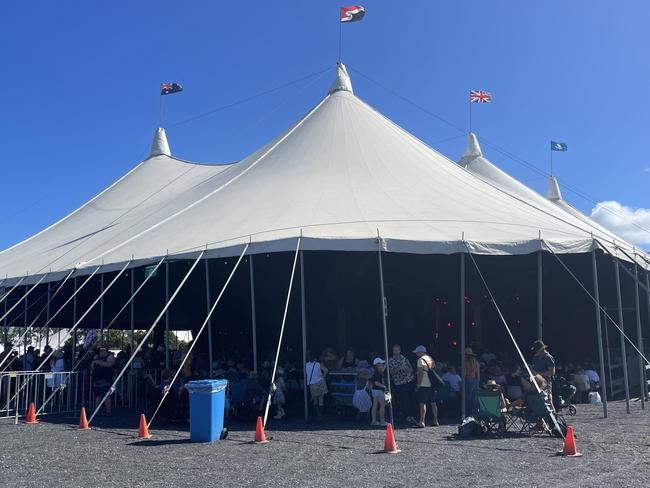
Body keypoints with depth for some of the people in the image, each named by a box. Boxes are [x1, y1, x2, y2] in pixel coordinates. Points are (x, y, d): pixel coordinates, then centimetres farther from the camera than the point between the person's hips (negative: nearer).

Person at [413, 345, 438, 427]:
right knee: (433, 403, 13)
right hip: (432, 384, 8)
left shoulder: (421, 360, -9)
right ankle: (435, 421, 18)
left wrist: (418, 383, -12)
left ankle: (422, 422, -12)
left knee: (422, 403, -8)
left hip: (423, 385, -8)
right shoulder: (431, 359, 14)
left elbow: (420, 372, -15)